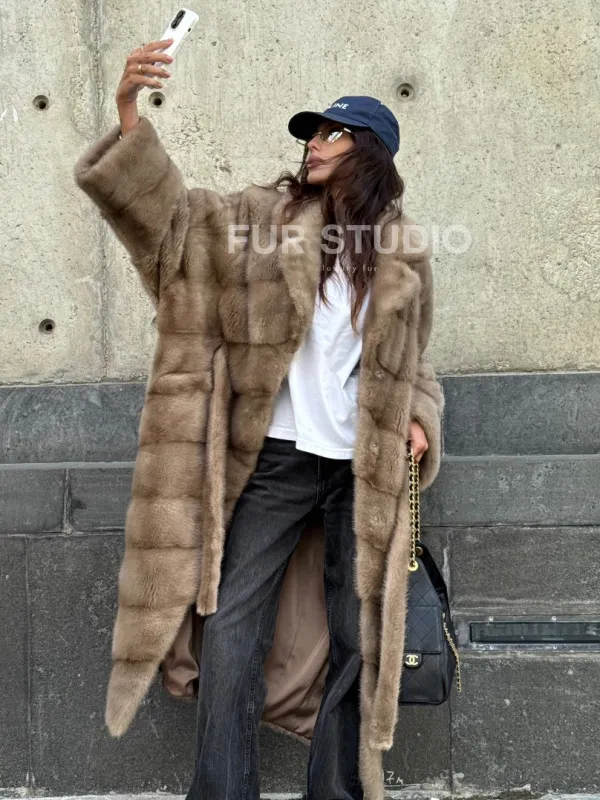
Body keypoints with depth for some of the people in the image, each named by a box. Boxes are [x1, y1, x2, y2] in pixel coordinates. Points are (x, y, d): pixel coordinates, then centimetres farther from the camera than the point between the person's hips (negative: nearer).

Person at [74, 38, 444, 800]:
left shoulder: (404, 252, 8)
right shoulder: (263, 214, 4)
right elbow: (166, 211, -10)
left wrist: (419, 422, 0)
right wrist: (129, 114, -24)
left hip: (367, 471, 2)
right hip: (277, 458, -1)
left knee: (358, 637, 8)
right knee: (231, 627, -5)